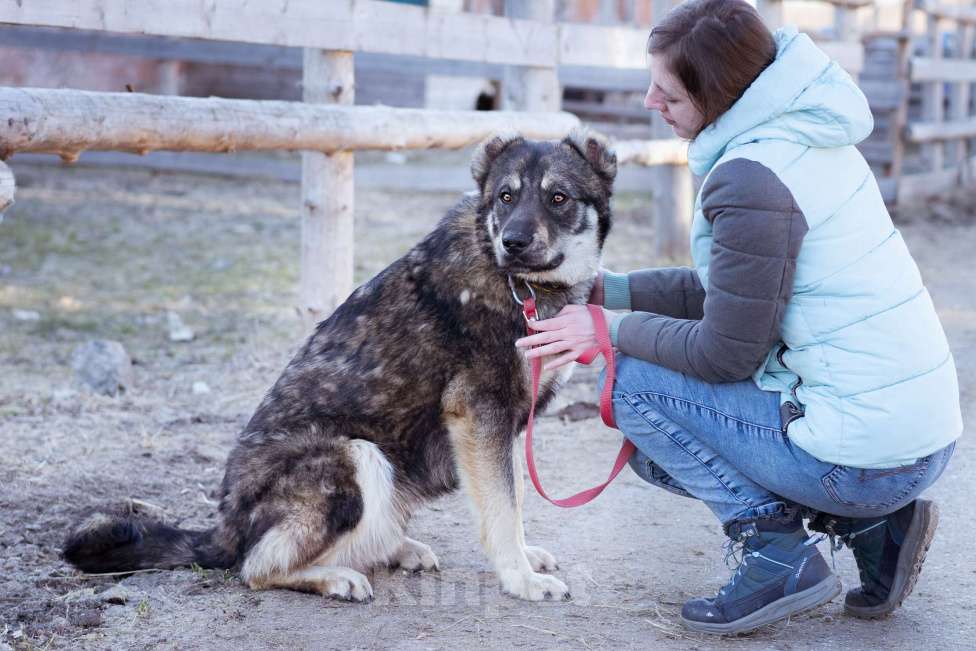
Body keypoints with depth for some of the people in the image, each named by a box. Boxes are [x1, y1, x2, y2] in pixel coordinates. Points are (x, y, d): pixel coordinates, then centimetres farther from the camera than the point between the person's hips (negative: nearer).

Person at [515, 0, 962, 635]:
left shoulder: (751, 178, -21)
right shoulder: (810, 134, 7)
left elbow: (726, 354, -14)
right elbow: (731, 289, 16)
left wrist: (609, 331, -2)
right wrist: (606, 289, 11)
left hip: (864, 456, -9)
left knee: (631, 379, -2)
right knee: (654, 448, 20)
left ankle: (776, 554, -2)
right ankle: (876, 526, 13)